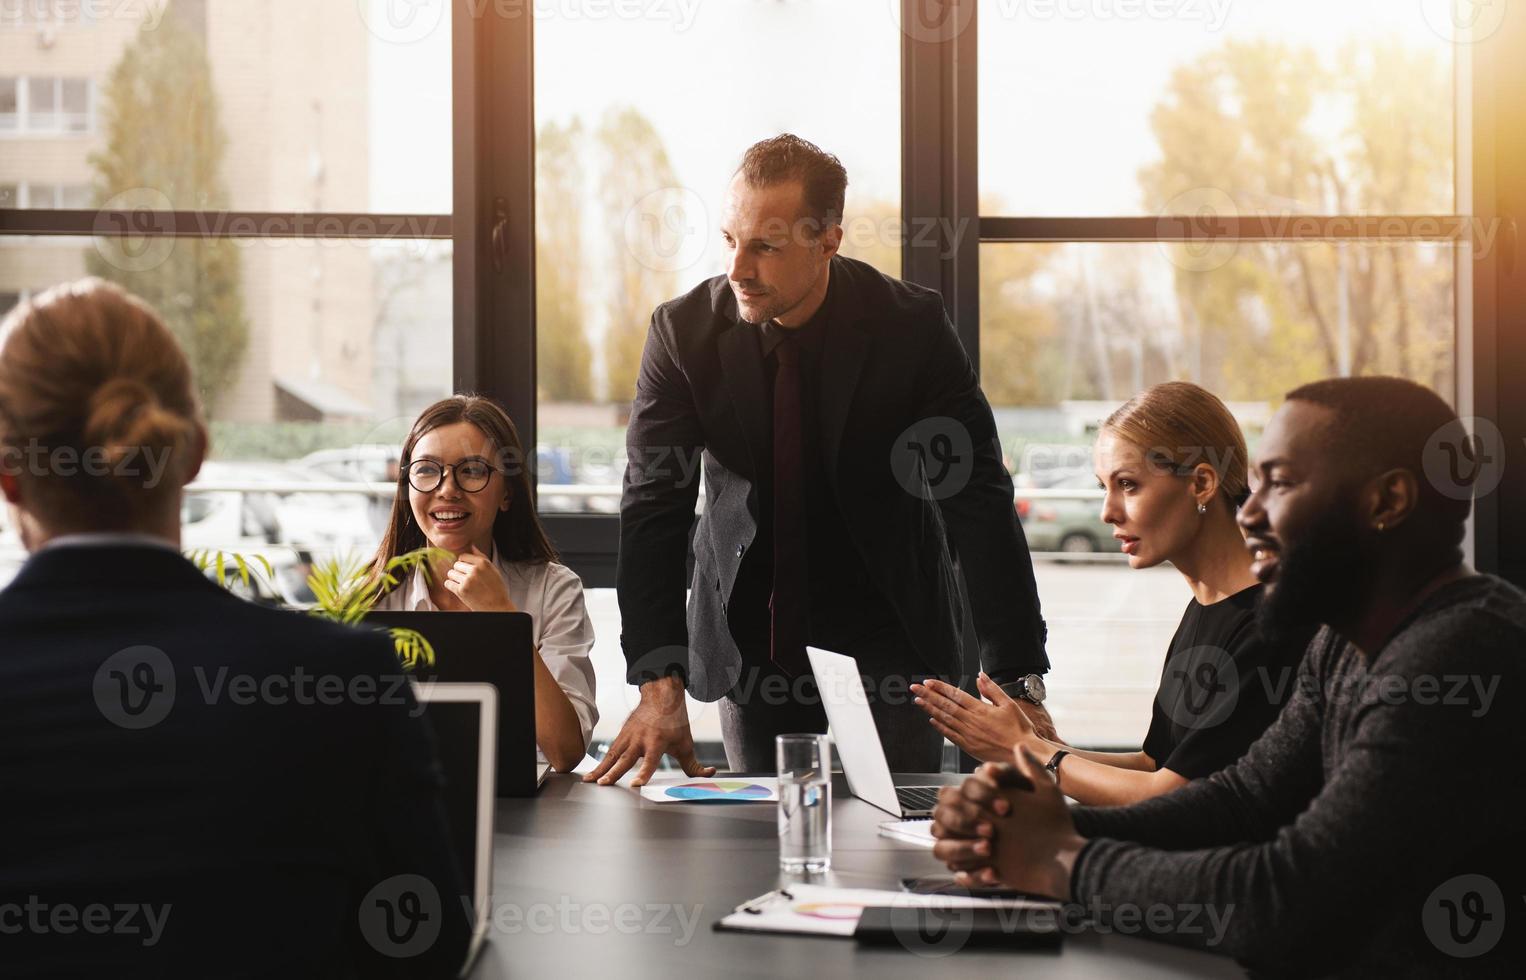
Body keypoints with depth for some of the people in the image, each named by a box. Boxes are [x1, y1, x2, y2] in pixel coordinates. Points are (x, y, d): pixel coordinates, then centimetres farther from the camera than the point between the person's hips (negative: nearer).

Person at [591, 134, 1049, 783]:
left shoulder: (911, 326, -14)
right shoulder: (683, 331, -11)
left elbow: (977, 502, -15)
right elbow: (652, 510, -13)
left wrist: (1018, 681, -21)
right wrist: (660, 686, -25)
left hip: (890, 637, -1)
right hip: (748, 639, 1)